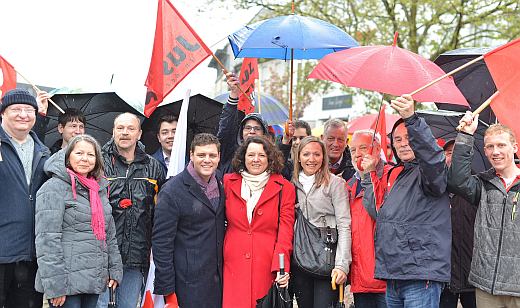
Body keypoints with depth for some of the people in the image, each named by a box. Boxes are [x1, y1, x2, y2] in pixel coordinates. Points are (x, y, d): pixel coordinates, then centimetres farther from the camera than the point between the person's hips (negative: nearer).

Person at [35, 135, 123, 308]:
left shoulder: (99, 190, 16)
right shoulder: (54, 188, -7)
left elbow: (110, 234, 22)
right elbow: (47, 240, -14)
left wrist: (115, 270, 12)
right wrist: (55, 286, -19)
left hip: (95, 281, 7)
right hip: (67, 283, -7)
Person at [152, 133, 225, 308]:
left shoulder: (221, 184, 7)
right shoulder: (172, 191, -12)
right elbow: (161, 242, -12)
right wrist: (166, 289, -13)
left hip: (220, 277, 6)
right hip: (190, 284, -6)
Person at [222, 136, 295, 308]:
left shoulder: (284, 188, 4)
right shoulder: (229, 182, 9)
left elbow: (285, 229, -1)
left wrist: (282, 266, -12)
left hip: (268, 266, -1)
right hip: (234, 266, 1)